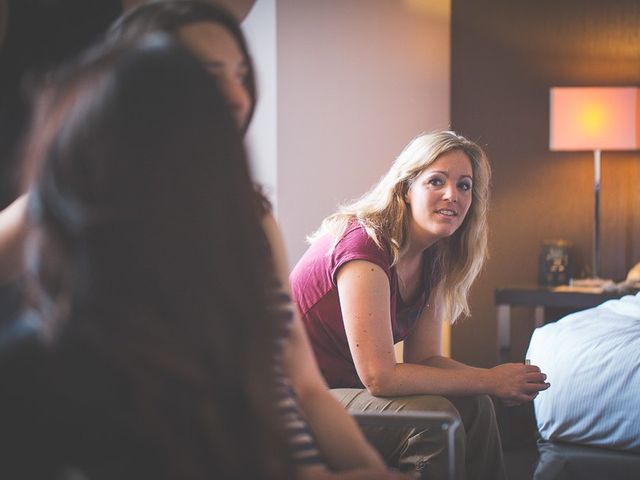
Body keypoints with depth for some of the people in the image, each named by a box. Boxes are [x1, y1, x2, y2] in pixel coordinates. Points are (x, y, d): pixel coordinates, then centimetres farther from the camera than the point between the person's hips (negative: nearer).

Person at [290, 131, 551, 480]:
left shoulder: (432, 259, 4)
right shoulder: (365, 245, -24)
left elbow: (425, 358, 4)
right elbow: (380, 376, -28)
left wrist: (499, 379, -15)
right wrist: (489, 381, -21)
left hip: (347, 387, 9)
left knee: (474, 406, -6)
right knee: (435, 416, -24)